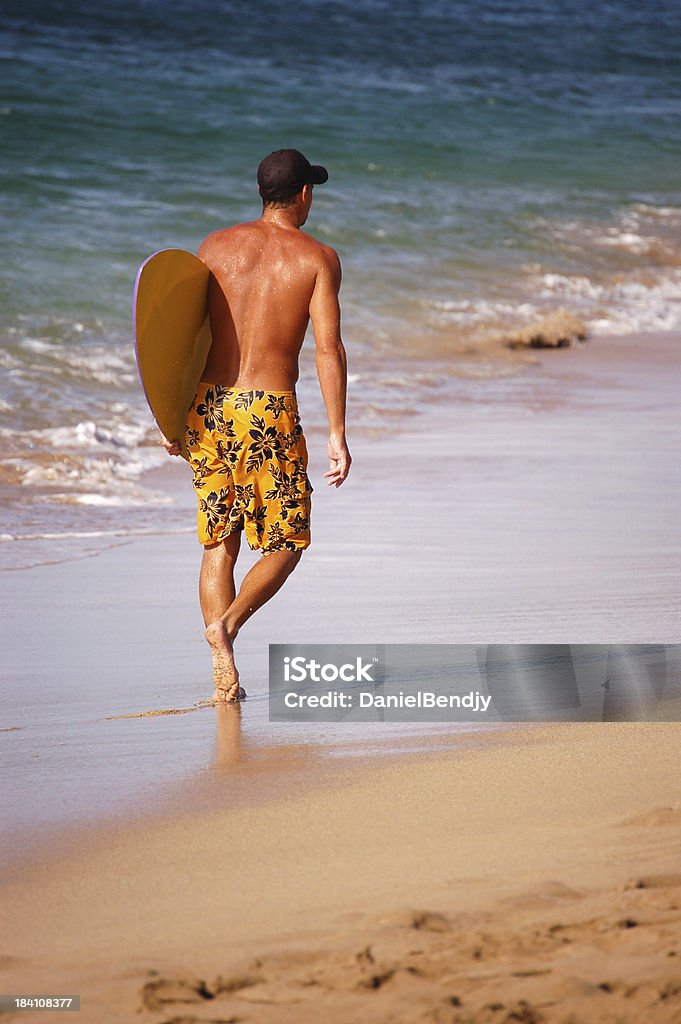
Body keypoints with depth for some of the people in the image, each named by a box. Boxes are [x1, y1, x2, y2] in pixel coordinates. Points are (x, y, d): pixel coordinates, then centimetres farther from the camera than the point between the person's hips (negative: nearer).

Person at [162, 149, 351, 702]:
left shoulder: (217, 245, 8)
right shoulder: (317, 257, -2)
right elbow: (329, 349, -9)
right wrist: (337, 435, -7)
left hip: (208, 405, 4)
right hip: (269, 409, -4)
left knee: (218, 542, 11)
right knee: (285, 542, 10)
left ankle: (224, 674, 2)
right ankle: (227, 622, -16)